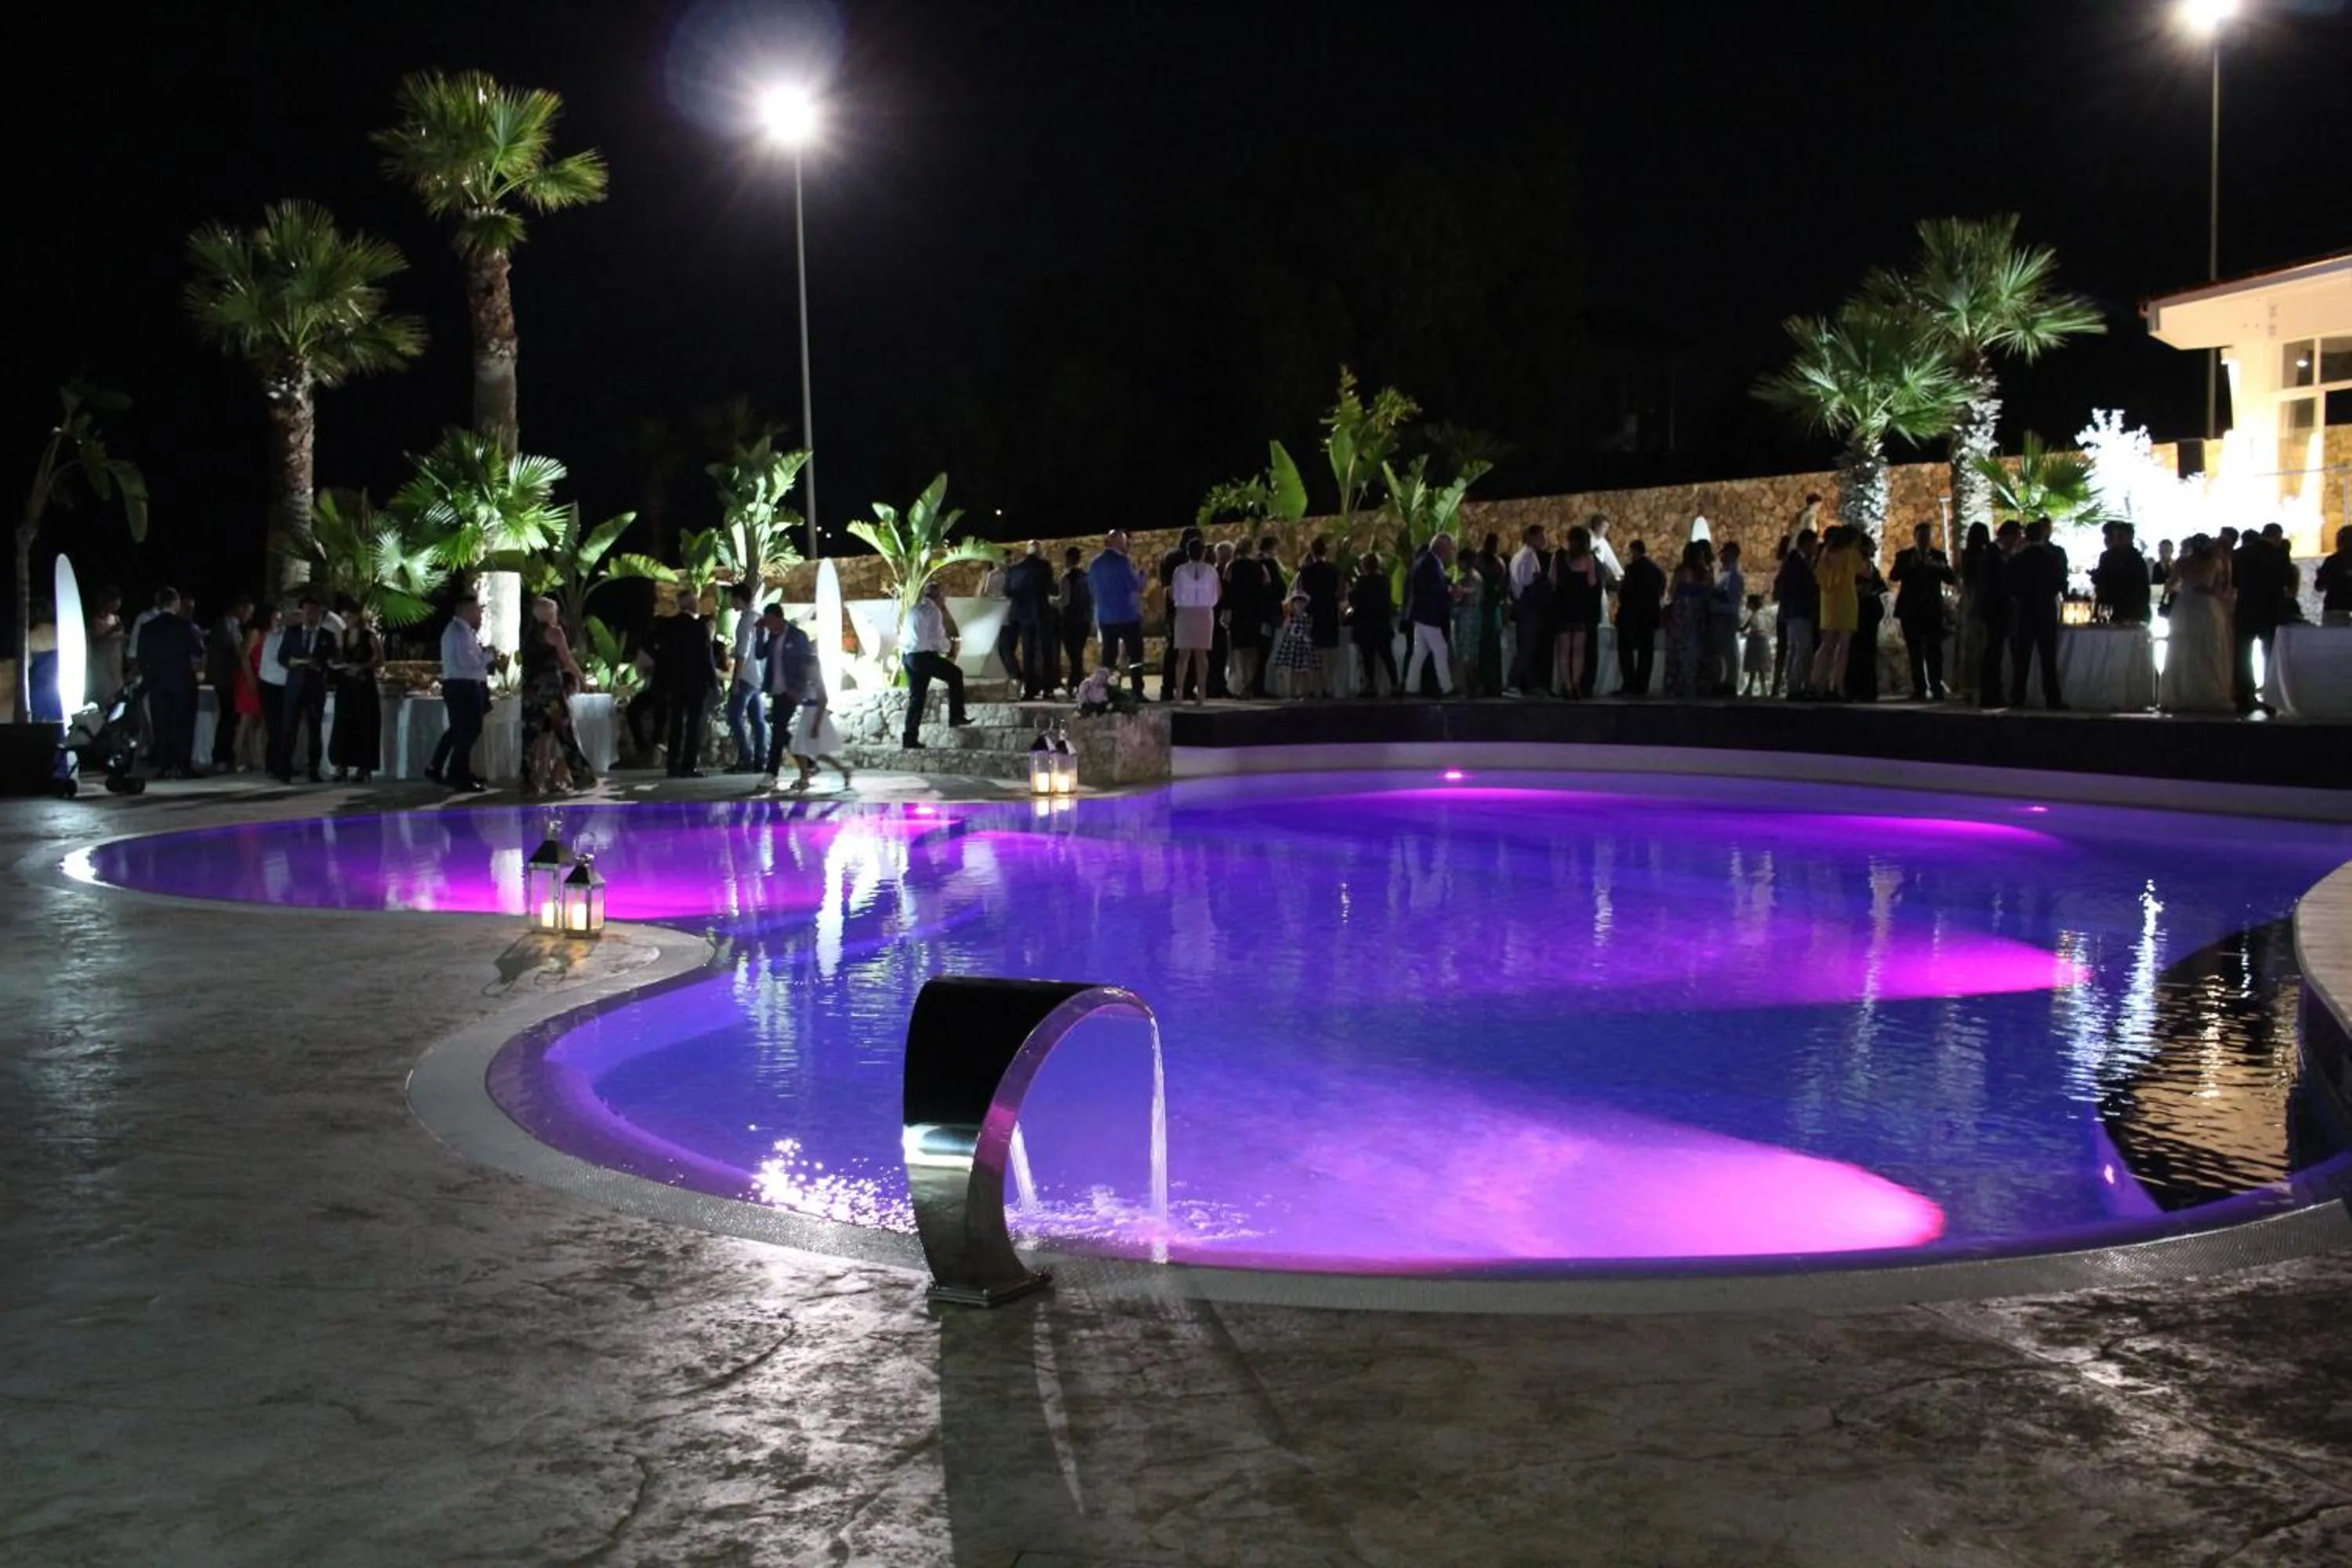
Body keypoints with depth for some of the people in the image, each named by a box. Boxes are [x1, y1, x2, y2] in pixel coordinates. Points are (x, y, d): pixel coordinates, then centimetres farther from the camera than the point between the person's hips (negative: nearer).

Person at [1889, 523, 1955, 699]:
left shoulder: (1939, 556, 7)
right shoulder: (1904, 556, 5)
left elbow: (1951, 578, -3)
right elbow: (1893, 576, -10)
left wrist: (1942, 568, -23)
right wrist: (1910, 566, -27)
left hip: (1933, 609, 0)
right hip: (1911, 609, 0)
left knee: (1934, 650, -7)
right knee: (1915, 652, 2)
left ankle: (1936, 689, -10)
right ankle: (1919, 689, 3)